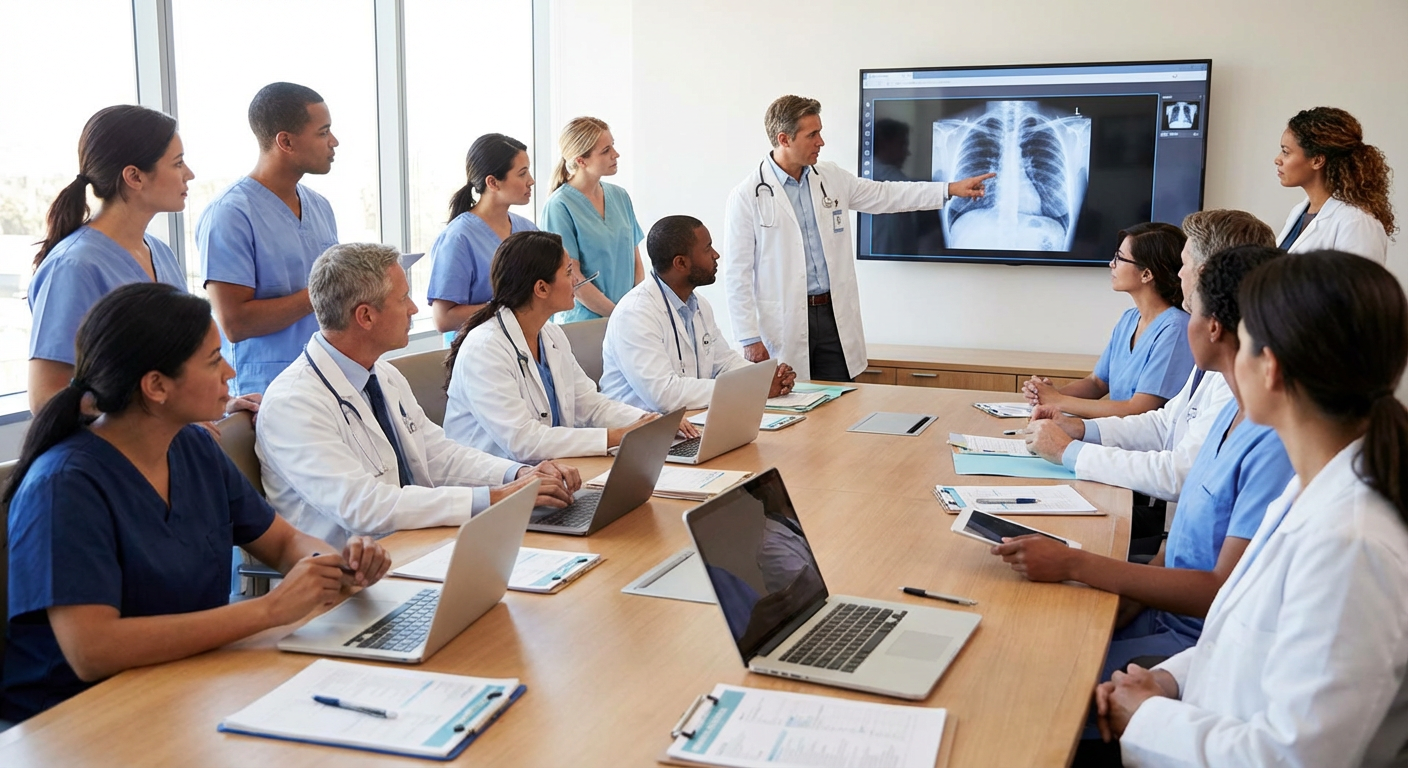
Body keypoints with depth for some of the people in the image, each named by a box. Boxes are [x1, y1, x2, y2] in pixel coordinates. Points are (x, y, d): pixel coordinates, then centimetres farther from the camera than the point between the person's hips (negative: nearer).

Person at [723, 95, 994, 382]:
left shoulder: (831, 178, 9)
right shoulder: (746, 196, -8)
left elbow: (886, 195, 18)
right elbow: (738, 275, -8)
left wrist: (952, 189, 12)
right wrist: (750, 339, -11)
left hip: (835, 317, 5)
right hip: (783, 326, -5)